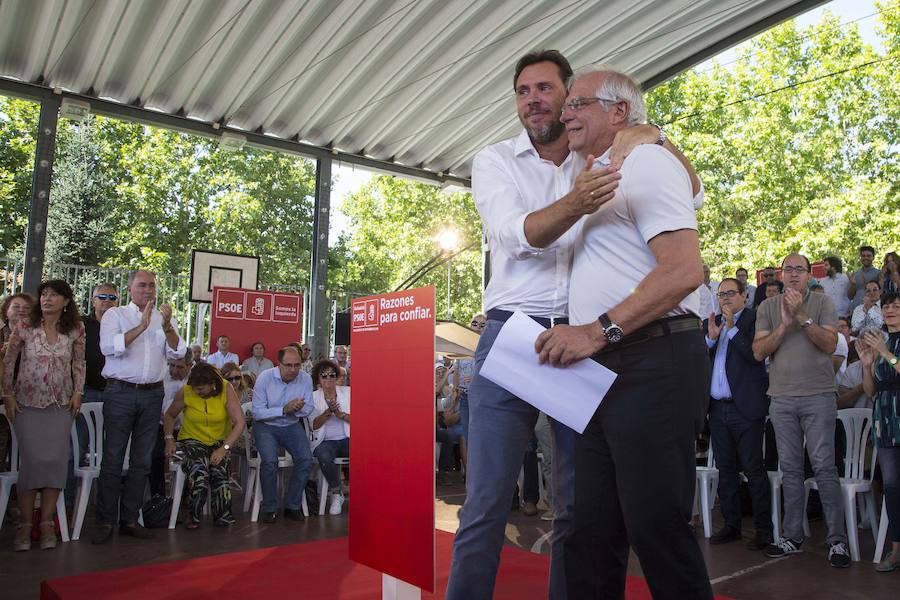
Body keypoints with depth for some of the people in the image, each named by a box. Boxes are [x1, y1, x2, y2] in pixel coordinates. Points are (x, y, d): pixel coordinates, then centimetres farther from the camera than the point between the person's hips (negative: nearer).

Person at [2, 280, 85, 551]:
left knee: (55, 459, -3)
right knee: (32, 459, -6)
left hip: (61, 405, 1)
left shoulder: (76, 330, 0)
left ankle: (47, 523, 7)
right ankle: (25, 524, 7)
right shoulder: (24, 326, -3)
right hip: (27, 403, -1)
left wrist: (78, 393, 2)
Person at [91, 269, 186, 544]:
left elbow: (177, 353, 2)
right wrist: (142, 326, -19)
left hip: (152, 394, 3)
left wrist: (166, 326, -14)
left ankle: (130, 519, 16)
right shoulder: (115, 315, 5)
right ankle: (104, 522, 5)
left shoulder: (164, 318, 14)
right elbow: (108, 347, -12)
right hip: (121, 392, -3)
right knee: (112, 458, -3)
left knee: (142, 460, 7)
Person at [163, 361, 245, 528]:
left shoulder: (226, 389, -16)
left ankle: (222, 515, -9)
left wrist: (224, 449, -26)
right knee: (199, 470, -30)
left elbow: (239, 423, -18)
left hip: (219, 441, 0)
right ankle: (194, 516, -8)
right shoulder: (185, 392, -12)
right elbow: (170, 415, 8)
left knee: (218, 469, -31)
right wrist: (169, 439, -5)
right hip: (192, 440, 0)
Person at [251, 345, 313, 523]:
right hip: (266, 426, -3)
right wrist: (284, 410, -26)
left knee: (306, 459, -19)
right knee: (269, 461, -27)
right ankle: (269, 508, -7)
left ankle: (292, 506, -2)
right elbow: (257, 413, -15)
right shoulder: (264, 378, -15)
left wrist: (299, 409, -21)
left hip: (292, 426, 3)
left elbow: (308, 409, 3)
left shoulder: (305, 379, -6)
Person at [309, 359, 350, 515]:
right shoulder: (313, 397, 8)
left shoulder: (347, 392, 10)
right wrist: (328, 412, -18)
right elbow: (314, 425, -3)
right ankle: (336, 494, -12)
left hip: (347, 438, 0)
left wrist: (341, 414, -13)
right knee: (324, 456, -35)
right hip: (326, 441, 0)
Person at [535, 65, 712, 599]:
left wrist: (598, 332, -22)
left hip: (653, 363, -9)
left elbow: (685, 269, -19)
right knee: (592, 533, 12)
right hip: (604, 371, 9)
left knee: (657, 529, -3)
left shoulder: (646, 161, -5)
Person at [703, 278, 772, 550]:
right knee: (726, 469, 12)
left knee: (753, 468, -1)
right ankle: (731, 524, 21)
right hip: (717, 408, 6)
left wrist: (732, 328, -13)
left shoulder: (754, 319, -2)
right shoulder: (710, 323, 15)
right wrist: (711, 338, -7)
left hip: (745, 407, -6)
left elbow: (756, 355, -15)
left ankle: (763, 528, 8)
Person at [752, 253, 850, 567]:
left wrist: (801, 315, -18)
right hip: (781, 399, 3)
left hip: (818, 396, -2)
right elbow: (759, 351, -1)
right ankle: (792, 537, 16)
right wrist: (785, 324, -13)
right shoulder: (767, 307, 7)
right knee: (790, 469, 8)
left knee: (824, 467, -4)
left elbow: (830, 344, -10)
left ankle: (838, 539, 4)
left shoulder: (823, 303, 3)